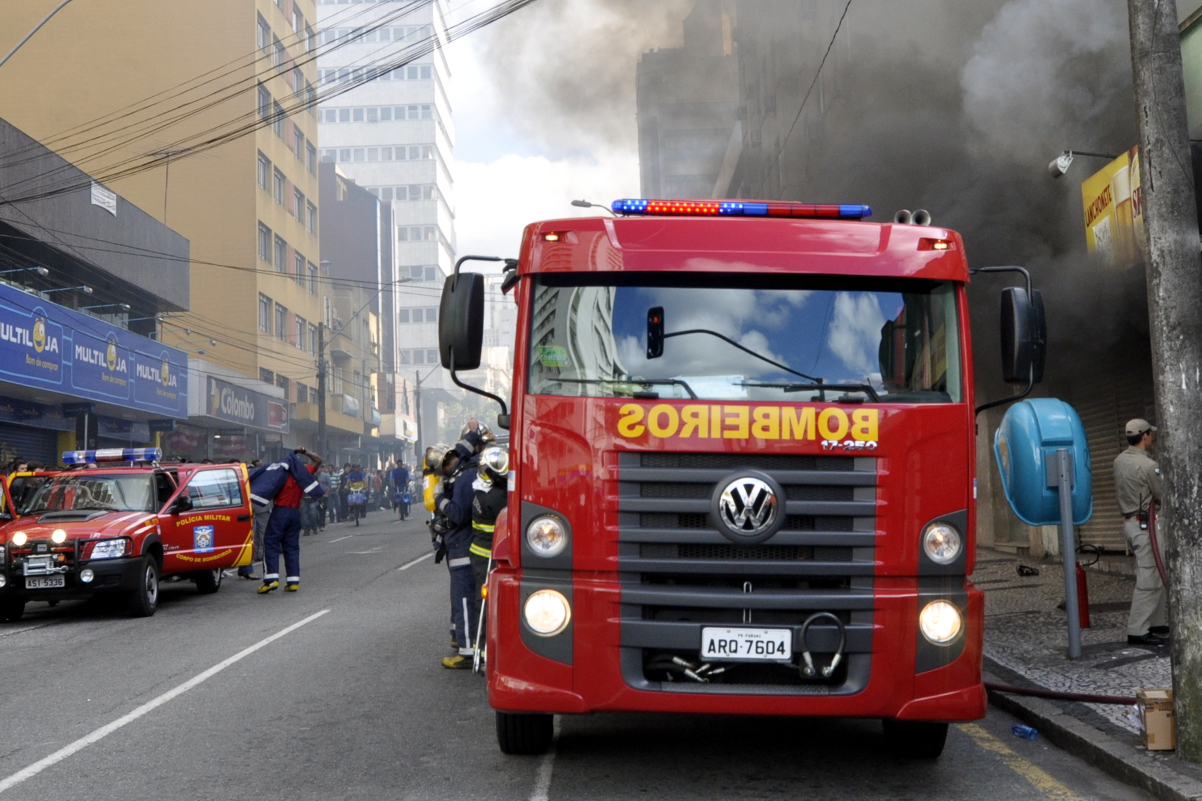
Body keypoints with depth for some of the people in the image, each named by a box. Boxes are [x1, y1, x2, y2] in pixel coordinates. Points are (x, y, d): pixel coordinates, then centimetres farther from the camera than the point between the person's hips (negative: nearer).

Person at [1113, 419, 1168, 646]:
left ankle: (1159, 623, 23)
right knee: (1149, 579, -7)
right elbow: (1165, 496, -10)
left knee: (1157, 576, 17)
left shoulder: (1120, 461, 8)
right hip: (1145, 524, -10)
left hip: (1130, 521, 10)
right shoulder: (1147, 465, -18)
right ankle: (1137, 630, -8)